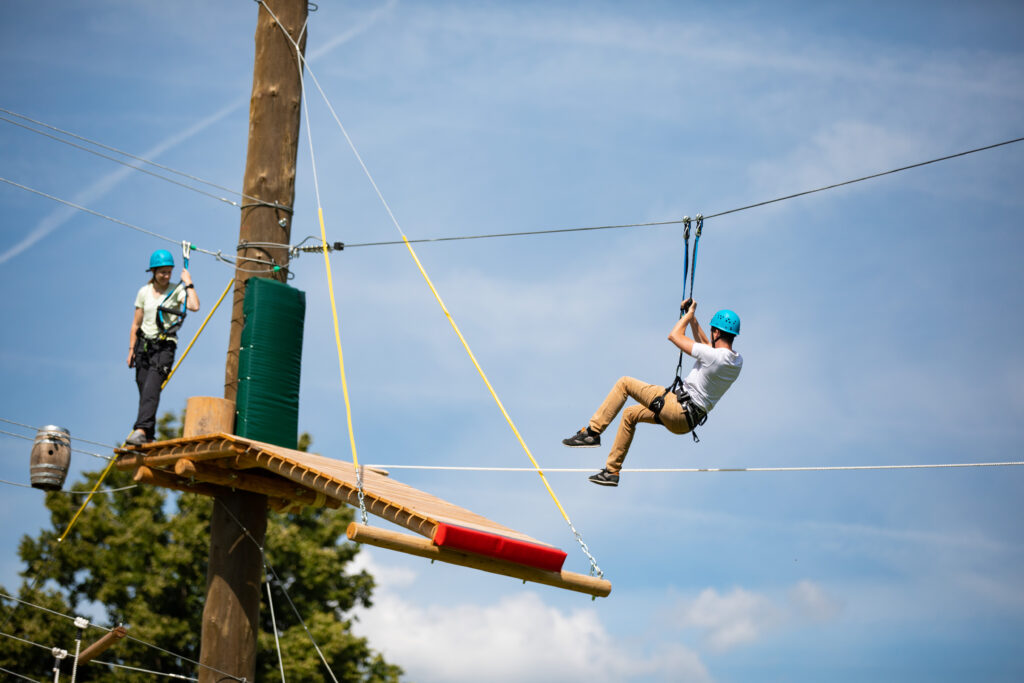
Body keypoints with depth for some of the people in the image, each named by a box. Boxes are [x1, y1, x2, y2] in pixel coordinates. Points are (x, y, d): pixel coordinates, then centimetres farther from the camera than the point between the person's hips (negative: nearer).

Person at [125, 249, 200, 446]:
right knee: (144, 392, 2)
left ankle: (141, 431, -32)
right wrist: (131, 349, 8)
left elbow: (194, 306, -20)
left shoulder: (177, 291, 0)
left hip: (165, 347, -4)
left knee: (151, 390, -21)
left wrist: (188, 283, -12)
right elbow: (136, 324, 12)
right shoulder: (144, 292, 9)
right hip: (144, 345, 4)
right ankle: (148, 437, 9)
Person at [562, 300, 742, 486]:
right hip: (689, 420, 9)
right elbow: (704, 343, 23)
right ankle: (612, 471, 26)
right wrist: (692, 317, 22)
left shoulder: (713, 356, -24)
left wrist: (689, 314, 2)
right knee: (630, 414, 24)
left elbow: (674, 336, -12)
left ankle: (592, 432, -1)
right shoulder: (737, 361, 3)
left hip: (677, 410, -9)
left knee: (624, 383, -1)